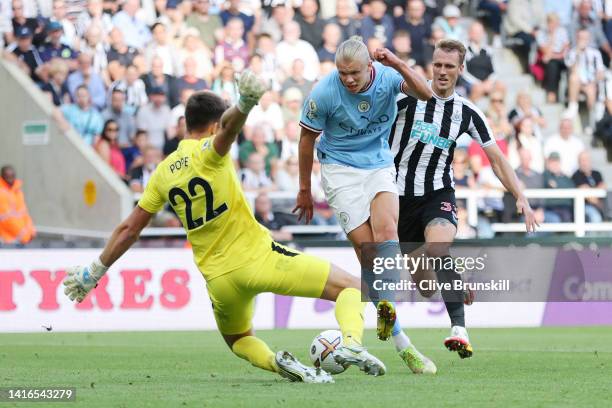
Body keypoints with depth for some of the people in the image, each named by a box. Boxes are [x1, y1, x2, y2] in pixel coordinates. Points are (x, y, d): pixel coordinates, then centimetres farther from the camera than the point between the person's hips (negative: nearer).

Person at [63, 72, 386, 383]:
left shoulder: (163, 172, 10)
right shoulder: (208, 151, -4)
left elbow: (129, 229, 11)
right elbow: (229, 125, -29)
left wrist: (94, 272, 20)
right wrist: (243, 106, -51)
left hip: (219, 281, 5)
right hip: (259, 258, -5)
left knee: (237, 339, 32)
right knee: (352, 286, 1)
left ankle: (276, 362, 0)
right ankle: (351, 344, -27)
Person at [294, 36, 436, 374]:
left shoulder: (387, 77, -11)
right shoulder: (324, 92, -16)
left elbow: (425, 93, -26)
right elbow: (307, 138, -2)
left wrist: (398, 65, -40)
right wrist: (304, 190, 5)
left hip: (379, 166, 3)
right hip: (340, 170, -3)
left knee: (385, 227, -28)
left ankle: (386, 305, -22)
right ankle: (401, 344, -12)